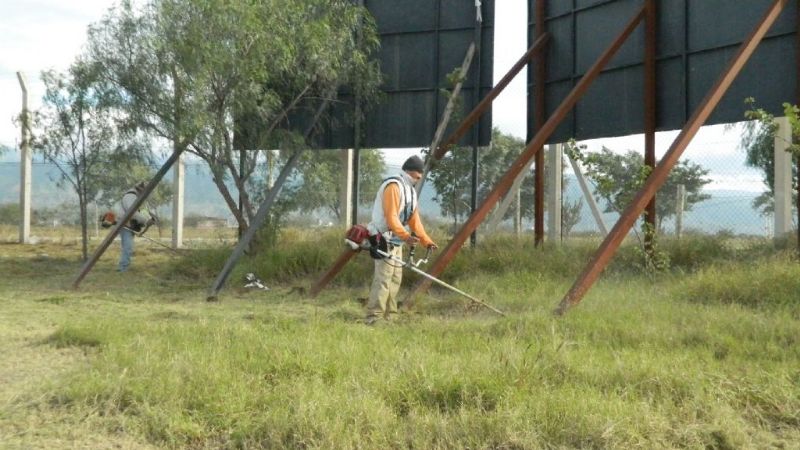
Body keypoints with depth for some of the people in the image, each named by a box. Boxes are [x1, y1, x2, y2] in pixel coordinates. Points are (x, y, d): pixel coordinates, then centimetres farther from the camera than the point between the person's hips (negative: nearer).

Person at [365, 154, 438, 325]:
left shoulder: (410, 190, 17)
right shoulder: (394, 186, -15)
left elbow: (414, 219, 18)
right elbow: (391, 216, -25)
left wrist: (426, 241, 13)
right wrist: (405, 235, -36)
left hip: (396, 241, 10)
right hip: (384, 239, -10)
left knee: (395, 279, 10)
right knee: (384, 278, -15)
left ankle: (388, 317, 15)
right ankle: (374, 319, -15)